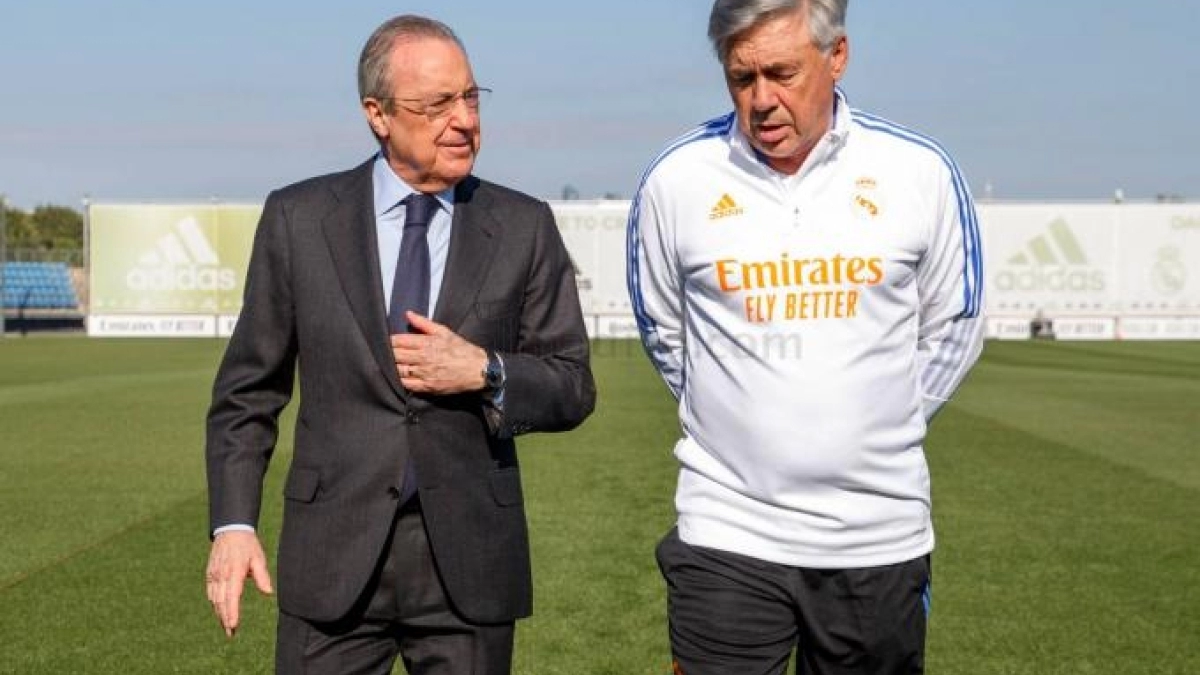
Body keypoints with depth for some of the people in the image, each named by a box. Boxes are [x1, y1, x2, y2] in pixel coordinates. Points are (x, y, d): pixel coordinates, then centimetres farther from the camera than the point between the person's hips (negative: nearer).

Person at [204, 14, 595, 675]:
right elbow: (247, 388, 5)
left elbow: (573, 389, 5)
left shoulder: (524, 227, 2)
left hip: (470, 560, 1)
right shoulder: (298, 218, 1)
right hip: (334, 552, 0)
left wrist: (486, 372, -13)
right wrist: (233, 524, -4)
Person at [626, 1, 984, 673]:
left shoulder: (920, 170, -4)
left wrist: (880, 428, 11)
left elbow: (952, 329, 10)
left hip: (880, 535, 1)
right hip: (726, 535, -1)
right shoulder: (677, 177, -5)